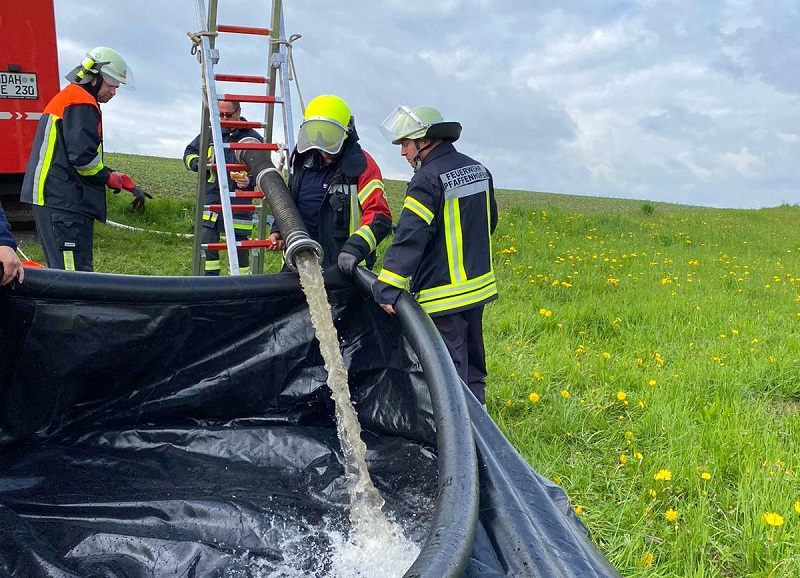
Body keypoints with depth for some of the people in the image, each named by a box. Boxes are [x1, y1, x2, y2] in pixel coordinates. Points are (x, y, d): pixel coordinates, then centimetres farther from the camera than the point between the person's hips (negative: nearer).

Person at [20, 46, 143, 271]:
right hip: (63, 202, -11)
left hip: (53, 197, 11)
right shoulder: (81, 103, -9)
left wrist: (122, 180, 14)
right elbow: (83, 156, -20)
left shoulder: (65, 98, 26)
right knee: (72, 272, -15)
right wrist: (111, 178, -2)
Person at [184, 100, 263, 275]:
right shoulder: (211, 133, 9)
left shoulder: (253, 138, 3)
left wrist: (250, 180, -12)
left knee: (240, 246, 3)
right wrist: (199, 164, -4)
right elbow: (189, 153, 19)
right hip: (212, 198, 2)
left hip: (240, 202, -2)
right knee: (207, 243, 0)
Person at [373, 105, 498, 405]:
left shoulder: (427, 180, -18)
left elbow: (409, 237, -27)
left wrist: (387, 287, -30)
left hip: (443, 298, -9)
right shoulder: (479, 170, 9)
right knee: (472, 367, 20)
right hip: (478, 287, 9)